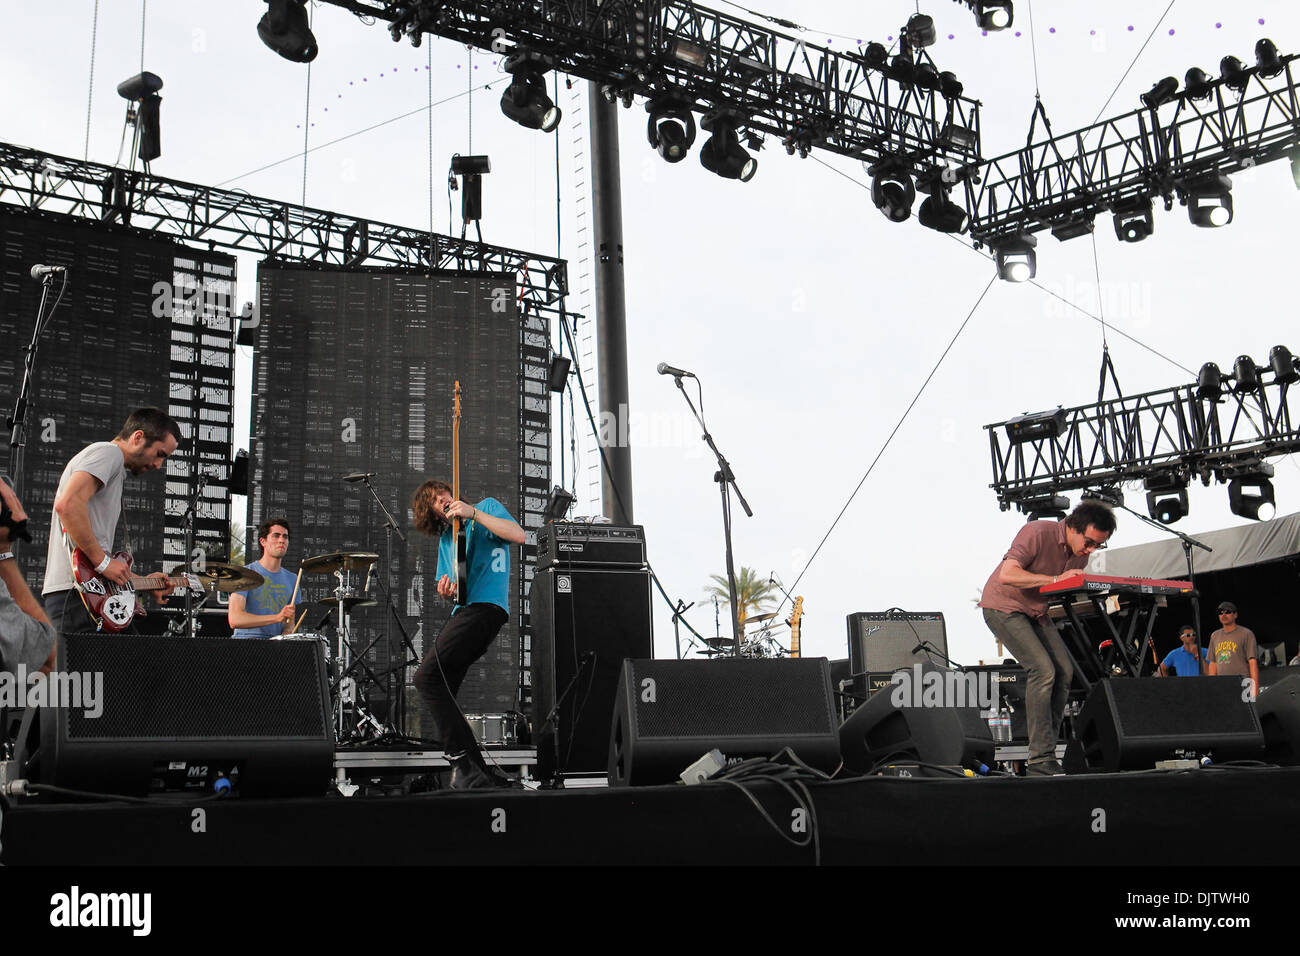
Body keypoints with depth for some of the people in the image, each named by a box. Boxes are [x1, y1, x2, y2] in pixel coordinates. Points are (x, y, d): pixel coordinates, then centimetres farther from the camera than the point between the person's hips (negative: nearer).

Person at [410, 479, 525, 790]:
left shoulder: (487, 507, 6)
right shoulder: (445, 537, 24)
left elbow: (519, 535, -12)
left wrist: (473, 513, -13)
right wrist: (445, 590, 1)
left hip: (486, 607, -9)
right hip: (463, 610, 9)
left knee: (427, 676, -20)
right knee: (440, 693, 2)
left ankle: (461, 760, -18)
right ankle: (479, 775, 5)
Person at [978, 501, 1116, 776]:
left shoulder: (1082, 552, -1)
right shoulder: (1038, 533, -25)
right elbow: (1007, 575, -35)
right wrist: (1055, 579, -36)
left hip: (1036, 611, 8)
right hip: (1004, 607, -8)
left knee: (1064, 672, -3)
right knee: (1043, 670, -20)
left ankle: (1047, 752, 4)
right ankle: (1040, 760, -18)